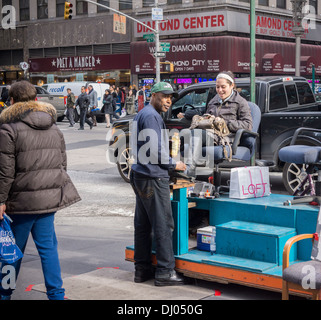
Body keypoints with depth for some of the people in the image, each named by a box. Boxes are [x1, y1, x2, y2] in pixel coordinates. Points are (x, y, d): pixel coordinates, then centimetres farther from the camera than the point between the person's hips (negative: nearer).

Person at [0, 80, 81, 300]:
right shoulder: (54, 128, 12)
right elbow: (62, 164, 16)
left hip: (22, 199, -5)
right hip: (50, 197, 6)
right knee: (48, 246, 10)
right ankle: (56, 294, 12)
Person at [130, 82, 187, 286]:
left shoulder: (142, 115, 19)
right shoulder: (151, 116, -13)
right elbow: (155, 150, -19)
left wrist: (168, 163, 18)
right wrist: (174, 164, -6)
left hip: (140, 175, 11)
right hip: (153, 177, -11)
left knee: (143, 224, 12)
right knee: (163, 225, -6)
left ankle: (142, 269, 19)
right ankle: (165, 272, -2)